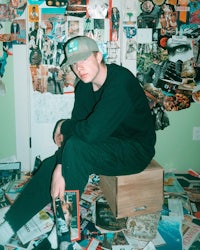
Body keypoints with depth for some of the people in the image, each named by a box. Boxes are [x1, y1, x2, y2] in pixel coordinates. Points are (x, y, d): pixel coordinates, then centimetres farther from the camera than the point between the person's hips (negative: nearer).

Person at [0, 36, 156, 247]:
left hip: (135, 150, -8)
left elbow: (92, 132, -35)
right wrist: (60, 167, -17)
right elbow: (77, 129, -3)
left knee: (75, 148, -30)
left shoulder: (120, 81, -27)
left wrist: (64, 126, -14)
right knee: (51, 166, -5)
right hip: (109, 145, 8)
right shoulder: (84, 87, 0)